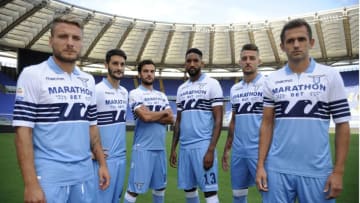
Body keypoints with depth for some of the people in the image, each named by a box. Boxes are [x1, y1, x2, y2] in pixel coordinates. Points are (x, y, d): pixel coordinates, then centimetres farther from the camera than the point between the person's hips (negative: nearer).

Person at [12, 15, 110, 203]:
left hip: (85, 174, 5)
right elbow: (23, 131, -11)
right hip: (49, 176, -5)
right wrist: (31, 184, -16)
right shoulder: (33, 75, -7)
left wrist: (102, 163, 10)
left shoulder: (88, 80, 9)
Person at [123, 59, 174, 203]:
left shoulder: (161, 95, 13)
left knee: (160, 186, 18)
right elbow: (145, 116, -20)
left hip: (160, 148, 6)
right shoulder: (135, 94, -5)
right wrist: (164, 112, -3)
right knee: (134, 189, -1)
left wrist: (152, 116, -12)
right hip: (143, 148, -6)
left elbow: (171, 119, 2)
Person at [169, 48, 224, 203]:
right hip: (184, 146, 6)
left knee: (209, 190, -2)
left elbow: (218, 120, -9)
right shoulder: (181, 89, 14)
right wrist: (173, 148, 12)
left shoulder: (212, 84, -4)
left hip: (203, 145, -6)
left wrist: (211, 150, -16)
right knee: (188, 189, 14)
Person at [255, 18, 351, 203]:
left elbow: (342, 125, 0)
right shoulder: (272, 81, 4)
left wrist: (338, 171, -4)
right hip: (277, 169, 1)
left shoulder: (330, 76, -1)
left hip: (317, 171, -1)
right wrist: (260, 165, -1)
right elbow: (267, 124, 5)